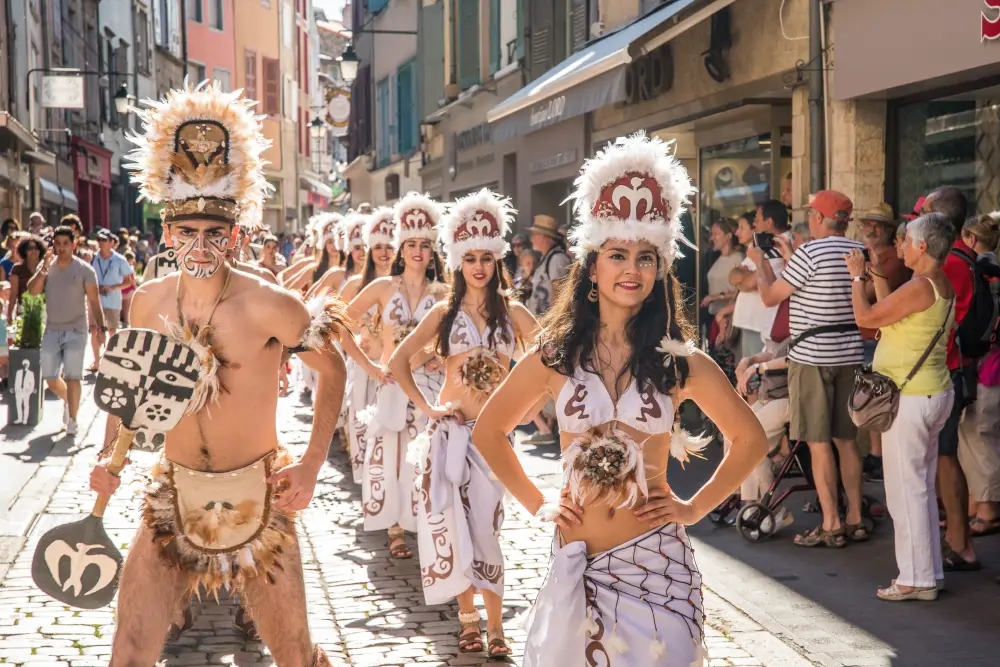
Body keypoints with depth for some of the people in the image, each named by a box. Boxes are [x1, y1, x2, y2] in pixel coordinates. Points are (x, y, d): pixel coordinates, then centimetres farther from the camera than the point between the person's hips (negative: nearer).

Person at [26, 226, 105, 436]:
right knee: (50, 377, 6)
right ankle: (67, 400, 35)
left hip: (76, 330, -4)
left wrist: (101, 327, -11)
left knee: (72, 376, -8)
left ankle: (72, 420, 0)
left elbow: (94, 301, -4)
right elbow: (32, 290, -9)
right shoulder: (46, 266, 4)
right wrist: (43, 269, -20)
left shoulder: (84, 270, -5)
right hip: (52, 330, 4)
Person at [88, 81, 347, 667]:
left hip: (257, 496, -3)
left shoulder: (269, 305, -14)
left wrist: (312, 465, -8)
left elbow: (333, 370, -2)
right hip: (175, 494, 3)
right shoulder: (149, 302, -1)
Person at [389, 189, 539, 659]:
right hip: (450, 428, 1)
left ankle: (494, 625, 3)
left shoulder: (511, 312, 3)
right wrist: (425, 407, -4)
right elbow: (398, 361, 4)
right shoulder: (445, 312, 4)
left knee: (483, 528, -5)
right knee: (455, 525, 2)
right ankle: (468, 617, 15)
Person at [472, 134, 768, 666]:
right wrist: (538, 504, 5)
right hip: (577, 558, 1)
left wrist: (696, 507, 3)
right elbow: (488, 432, 12)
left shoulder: (679, 362, -1)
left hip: (656, 559, -1)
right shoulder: (555, 357, 0)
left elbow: (750, 440, 9)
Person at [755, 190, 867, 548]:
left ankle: (831, 526, 0)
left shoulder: (809, 253, -14)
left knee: (819, 442, -2)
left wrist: (759, 262, 13)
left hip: (812, 357, -6)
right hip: (851, 356, 7)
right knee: (847, 439, 13)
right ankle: (855, 519, 17)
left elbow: (769, 297, -7)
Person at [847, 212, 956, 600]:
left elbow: (865, 317, -15)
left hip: (910, 398, -10)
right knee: (921, 489, 16)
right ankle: (928, 573, 22)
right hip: (933, 394, 10)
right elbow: (889, 314, 19)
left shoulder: (920, 287, -20)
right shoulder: (943, 286, 11)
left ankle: (916, 579, 1)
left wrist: (857, 278, -1)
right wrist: (876, 276, 23)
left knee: (906, 489, -4)